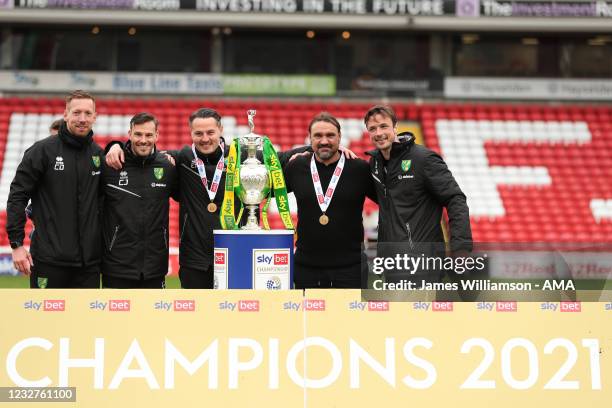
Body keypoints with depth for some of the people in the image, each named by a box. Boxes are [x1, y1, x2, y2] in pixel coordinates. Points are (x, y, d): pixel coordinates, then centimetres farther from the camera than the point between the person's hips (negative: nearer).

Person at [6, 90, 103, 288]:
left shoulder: (100, 155, 10)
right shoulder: (43, 150, -4)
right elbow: (17, 196, -5)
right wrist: (17, 244, -9)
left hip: (89, 262, 4)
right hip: (50, 259, -4)